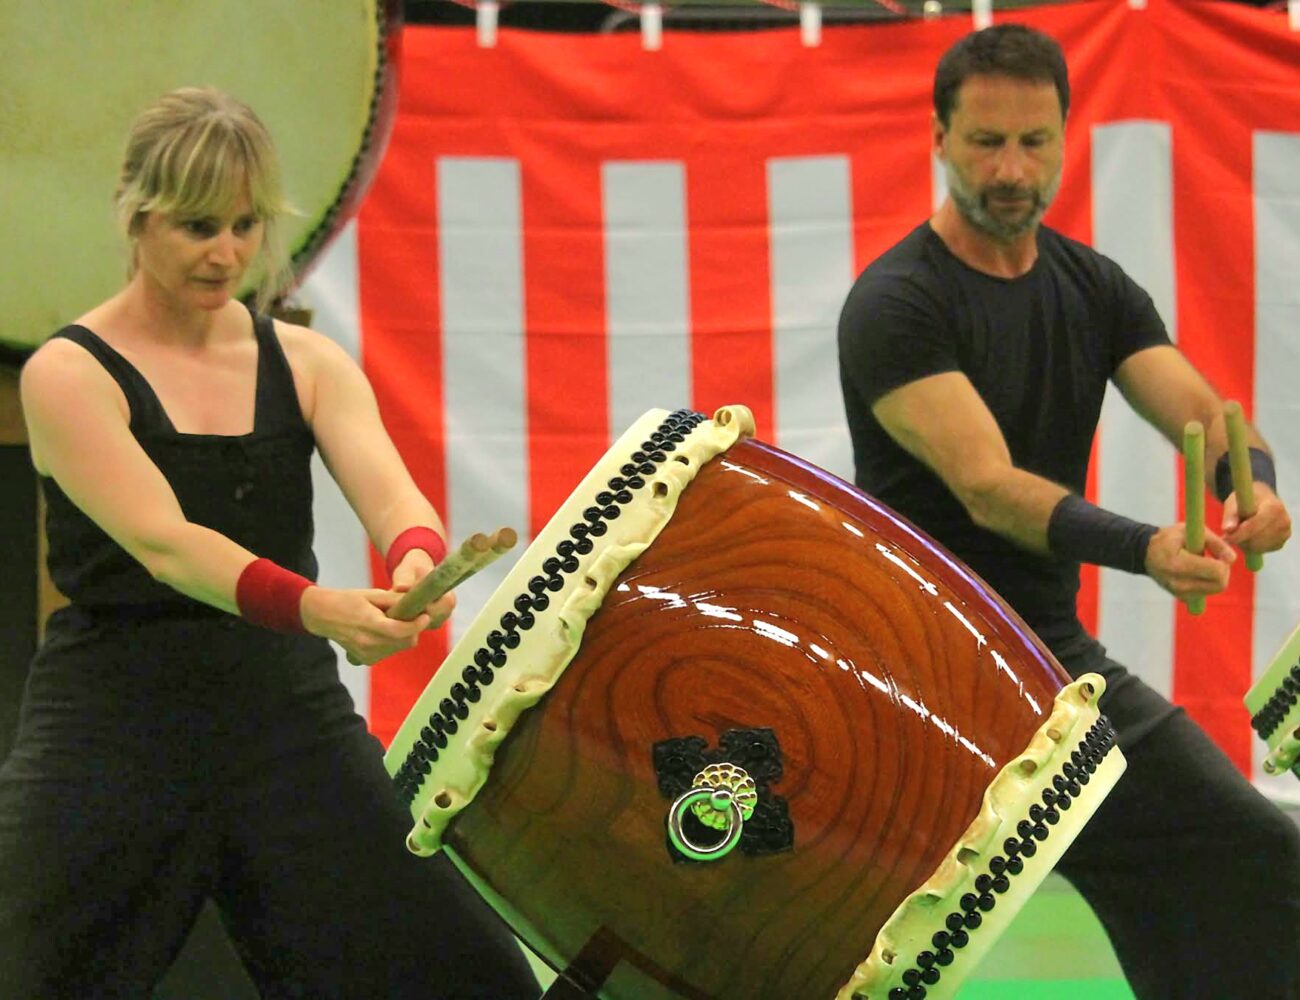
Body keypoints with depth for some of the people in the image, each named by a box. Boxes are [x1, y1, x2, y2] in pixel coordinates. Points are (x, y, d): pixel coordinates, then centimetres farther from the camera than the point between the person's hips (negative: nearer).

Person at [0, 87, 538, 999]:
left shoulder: (305, 363, 9)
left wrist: (416, 562, -33)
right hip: (116, 729, -3)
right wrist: (313, 608, -36)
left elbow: (387, 489, -8)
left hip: (290, 713, 3)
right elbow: (163, 541, -20)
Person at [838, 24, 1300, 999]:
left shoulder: (1095, 288, 7)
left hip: (1059, 658, 6)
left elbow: (1199, 411, -6)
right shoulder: (897, 304, -15)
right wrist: (1143, 548, -42)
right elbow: (986, 487, -27)